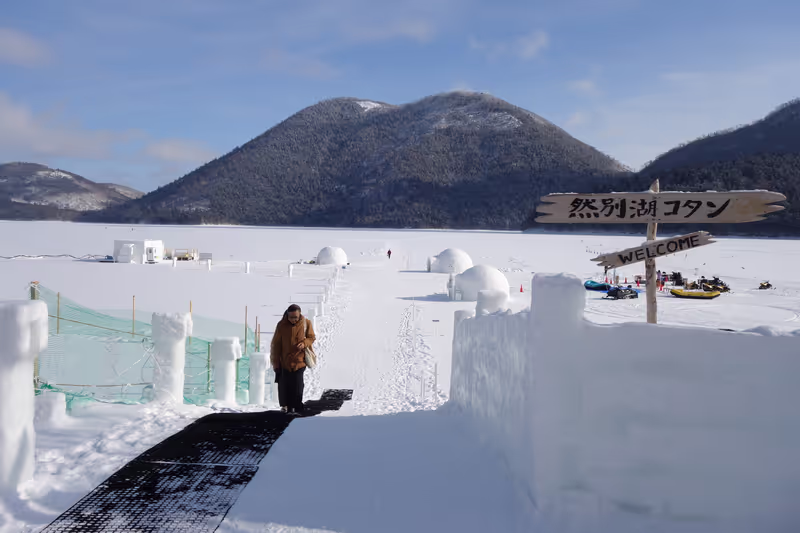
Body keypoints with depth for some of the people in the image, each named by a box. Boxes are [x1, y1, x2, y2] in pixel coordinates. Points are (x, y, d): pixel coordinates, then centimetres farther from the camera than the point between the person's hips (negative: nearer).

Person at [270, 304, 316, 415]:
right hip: (284, 361, 1)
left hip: (299, 361, -1)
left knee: (297, 386, -5)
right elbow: (275, 345, -1)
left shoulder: (306, 323, -5)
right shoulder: (281, 325, -6)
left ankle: (296, 408, 4)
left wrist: (304, 343, -17)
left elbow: (312, 337, 6)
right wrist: (275, 362, 0)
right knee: (284, 385, 9)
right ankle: (285, 405, 28)